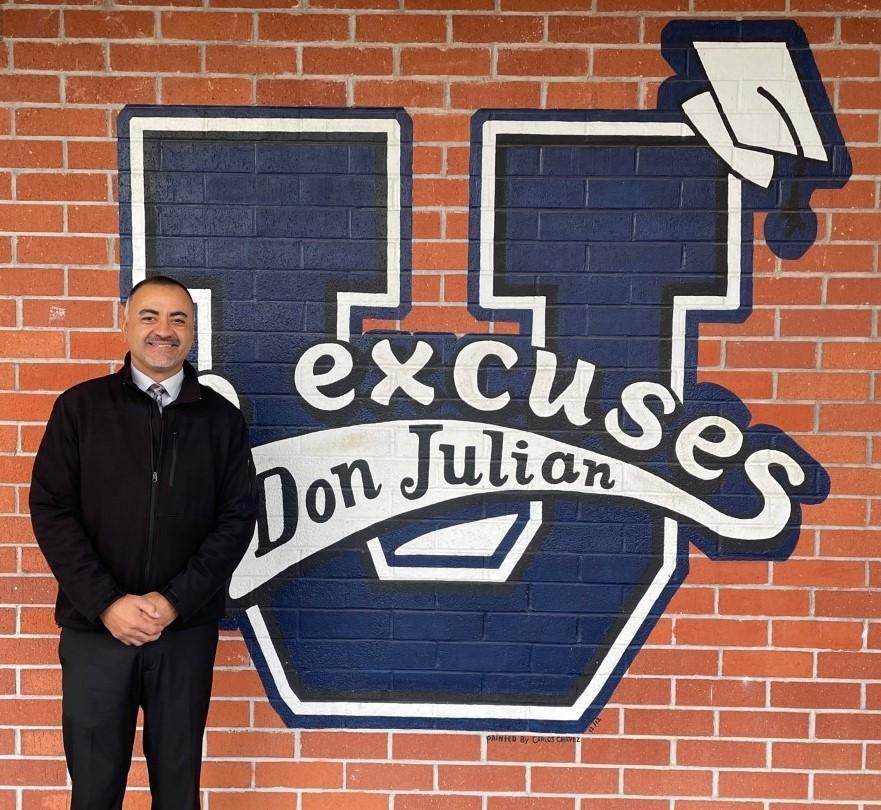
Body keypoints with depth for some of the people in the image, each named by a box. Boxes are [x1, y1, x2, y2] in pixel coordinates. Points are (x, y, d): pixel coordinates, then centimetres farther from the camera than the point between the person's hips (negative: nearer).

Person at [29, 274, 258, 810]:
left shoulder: (221, 417, 3)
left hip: (187, 629, 1)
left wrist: (176, 601, -11)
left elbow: (238, 517, 0)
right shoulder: (80, 406, 1)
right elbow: (51, 509, -3)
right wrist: (107, 603, -12)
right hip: (95, 626, 0)